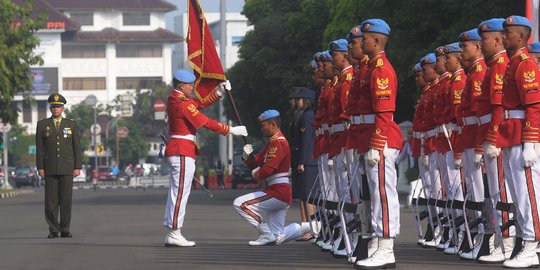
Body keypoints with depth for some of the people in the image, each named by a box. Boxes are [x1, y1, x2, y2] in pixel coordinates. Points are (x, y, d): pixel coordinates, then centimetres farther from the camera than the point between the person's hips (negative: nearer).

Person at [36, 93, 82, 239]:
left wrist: (78, 167, -5)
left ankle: (65, 230, 3)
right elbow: (39, 148, 1)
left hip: (67, 168, 0)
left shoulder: (71, 125, 3)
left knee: (66, 199, -2)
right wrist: (40, 167, -5)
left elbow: (77, 147, 2)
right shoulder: (42, 125, 2)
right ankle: (53, 230, 4)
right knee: (51, 200, -2)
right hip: (50, 168, 0)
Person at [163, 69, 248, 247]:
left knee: (176, 191, 11)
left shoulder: (174, 99, 13)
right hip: (183, 152, -10)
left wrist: (220, 91, 10)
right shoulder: (183, 104, -16)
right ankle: (174, 234, -10)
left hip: (175, 150, 10)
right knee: (181, 192, -9)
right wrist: (231, 130, -9)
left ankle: (171, 232, 12)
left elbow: (201, 103, 21)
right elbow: (206, 123, -15)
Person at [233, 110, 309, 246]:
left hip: (278, 192, -10)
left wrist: (256, 174, -4)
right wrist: (247, 156, -3)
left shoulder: (278, 143, -14)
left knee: (240, 204, -12)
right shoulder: (272, 142, 20)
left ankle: (266, 234, -10)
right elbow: (255, 164, 18)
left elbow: (268, 169, -24)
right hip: (282, 194, 10)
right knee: (278, 238, 11)